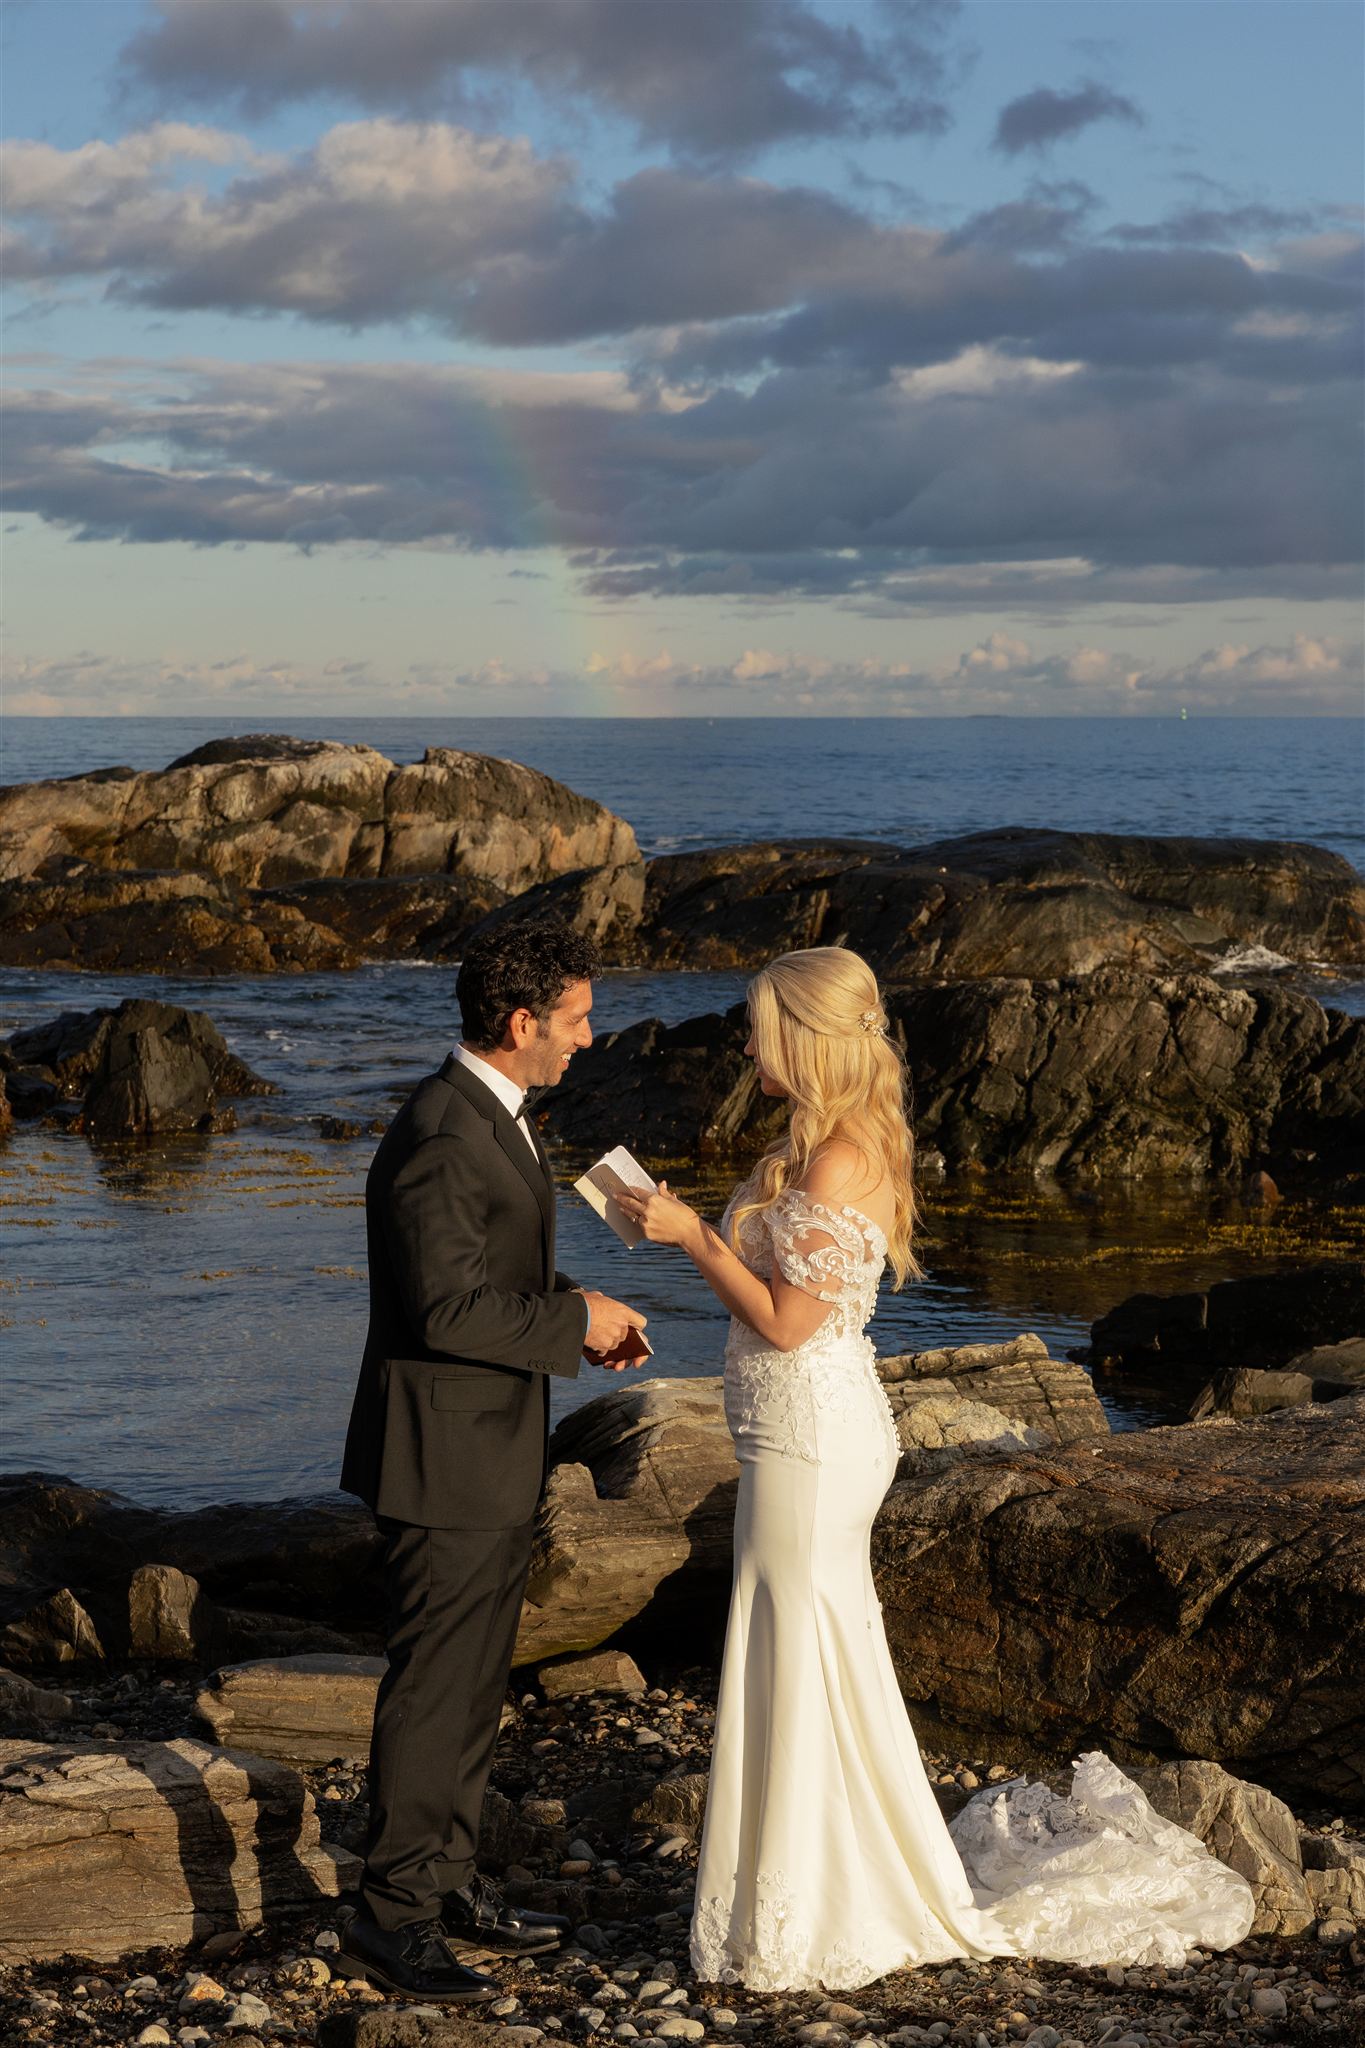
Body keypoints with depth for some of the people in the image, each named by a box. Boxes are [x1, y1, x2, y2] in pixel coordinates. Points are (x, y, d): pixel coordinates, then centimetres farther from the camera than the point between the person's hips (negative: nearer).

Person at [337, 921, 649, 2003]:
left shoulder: (494, 1114, 10)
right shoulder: (441, 1134, -23)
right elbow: (450, 1309, -27)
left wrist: (575, 1302, 4)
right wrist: (577, 1325, -16)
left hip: (494, 1450, 10)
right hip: (447, 1454, -10)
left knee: (475, 1679, 17)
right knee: (435, 1686, -3)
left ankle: (448, 1880, 28)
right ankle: (391, 1917, 7)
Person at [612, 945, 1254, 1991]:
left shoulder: (835, 1164, -21)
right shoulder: (840, 1144, 10)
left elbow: (787, 1322, -20)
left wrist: (693, 1236, -15)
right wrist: (693, 1228, 12)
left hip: (808, 1443, -10)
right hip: (821, 1431, 10)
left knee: (804, 1669, 1)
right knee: (821, 1661, 18)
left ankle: (817, 1918, 12)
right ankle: (847, 1894, 30)